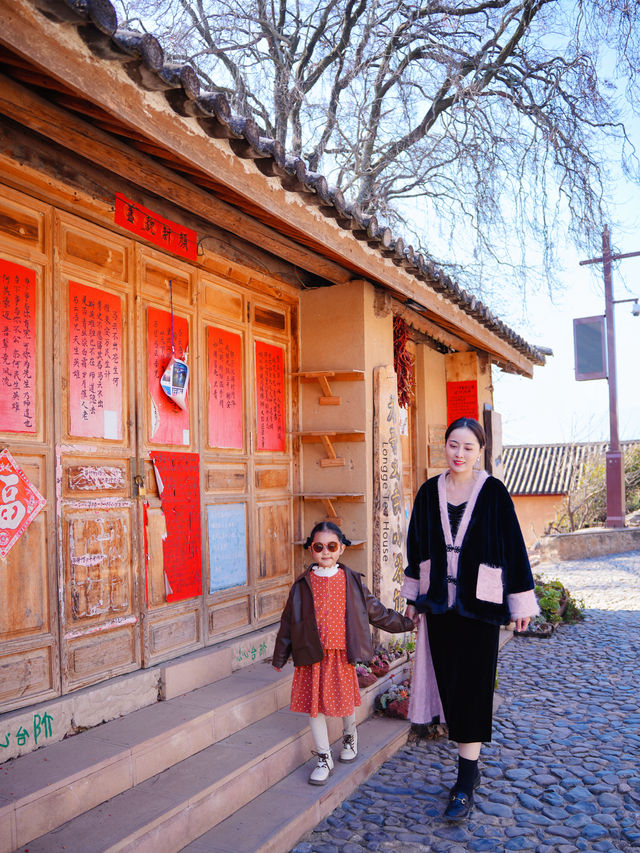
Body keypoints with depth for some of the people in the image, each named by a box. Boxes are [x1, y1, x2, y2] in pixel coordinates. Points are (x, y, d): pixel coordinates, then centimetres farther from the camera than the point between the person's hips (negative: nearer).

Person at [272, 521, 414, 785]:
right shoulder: (303, 584, -1)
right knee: (314, 704, 3)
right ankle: (324, 758, 21)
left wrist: (406, 622, 13)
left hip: (342, 654, 0)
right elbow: (288, 622, 5)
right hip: (312, 655, 0)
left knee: (345, 699, 12)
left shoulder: (351, 581, 1)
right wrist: (280, 657, 9)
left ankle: (349, 736, 45)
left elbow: (375, 610, 11)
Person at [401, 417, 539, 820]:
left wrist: (522, 602, -2)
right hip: (438, 602, 4)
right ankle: (470, 767, 28)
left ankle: (466, 783, 7)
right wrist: (413, 596, 14)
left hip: (479, 603, -4)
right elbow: (416, 544, 12)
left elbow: (513, 545, -3)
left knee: (472, 686, -2)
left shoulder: (494, 492, -7)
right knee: (449, 684, 10)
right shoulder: (429, 492, 3)